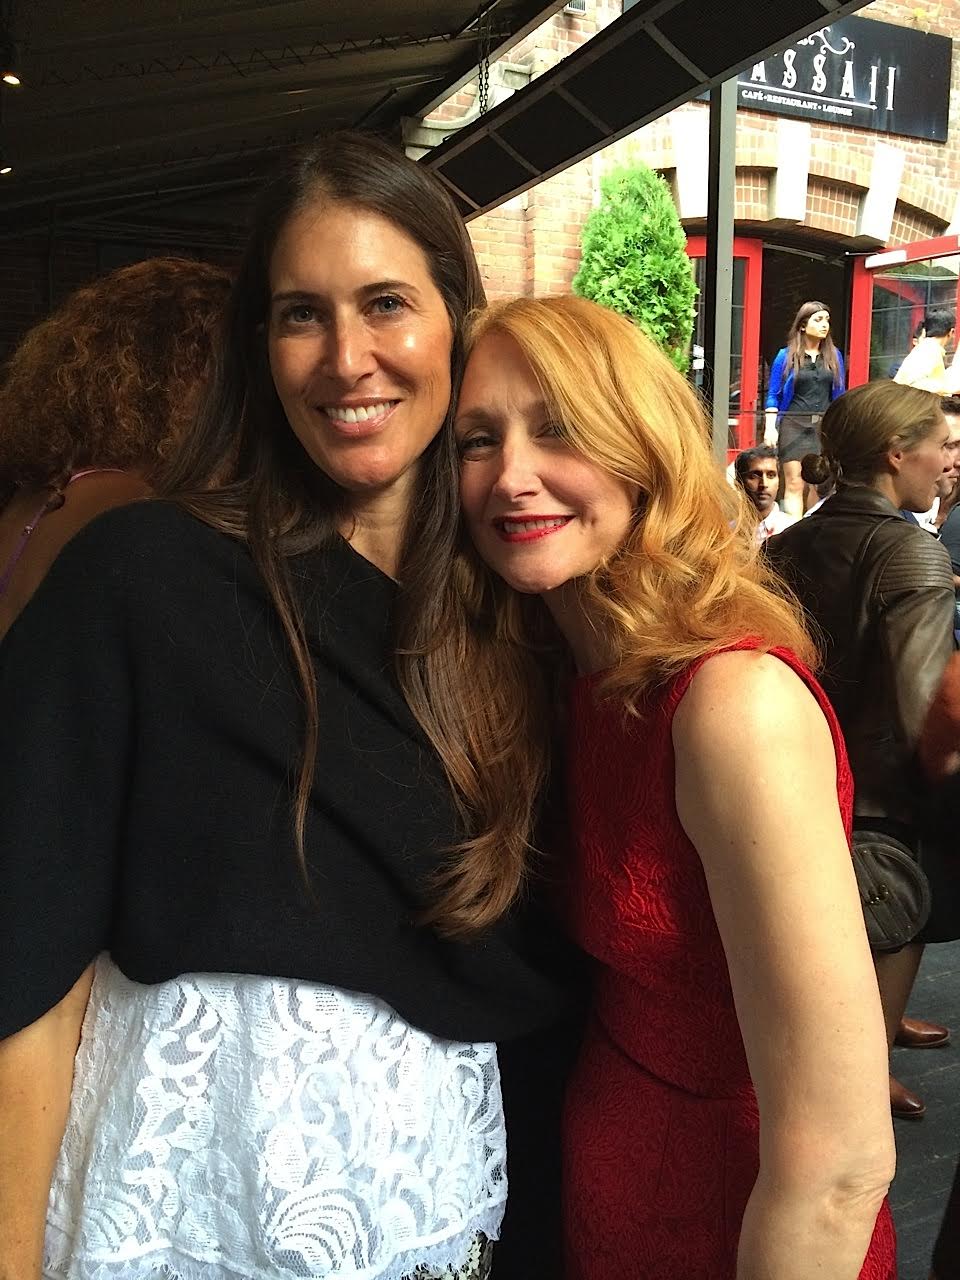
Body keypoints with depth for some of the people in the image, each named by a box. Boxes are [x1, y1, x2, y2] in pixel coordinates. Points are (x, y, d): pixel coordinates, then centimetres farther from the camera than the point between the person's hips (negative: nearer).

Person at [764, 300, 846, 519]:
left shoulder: (834, 356, 11)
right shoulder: (786, 356, 3)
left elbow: (839, 395, 15)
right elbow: (773, 396, 2)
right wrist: (770, 427, -8)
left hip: (825, 426, 3)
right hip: (794, 425, -3)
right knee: (795, 484, -7)